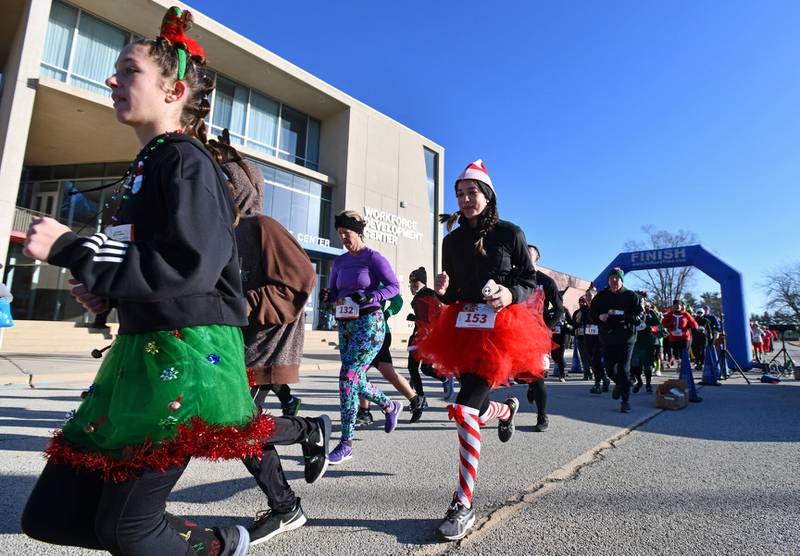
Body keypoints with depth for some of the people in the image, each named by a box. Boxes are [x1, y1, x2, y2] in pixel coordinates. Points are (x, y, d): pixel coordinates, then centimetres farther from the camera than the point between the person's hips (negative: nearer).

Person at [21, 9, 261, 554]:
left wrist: (69, 248, -16)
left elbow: (191, 267, -23)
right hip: (140, 351, 9)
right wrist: (106, 291, 8)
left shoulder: (186, 160, -10)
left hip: (188, 356, -9)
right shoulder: (145, 164, 18)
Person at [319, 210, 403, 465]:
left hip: (369, 324, -7)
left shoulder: (373, 257, -6)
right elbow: (333, 292, 17)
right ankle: (391, 407, 41)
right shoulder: (339, 262, 13)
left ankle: (346, 444, -1)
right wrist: (326, 295, -7)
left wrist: (368, 298, -25)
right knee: (357, 380, 13)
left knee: (348, 378, -13)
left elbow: (394, 286, -12)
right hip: (346, 325, 8)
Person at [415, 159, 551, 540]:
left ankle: (463, 505, -3)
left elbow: (530, 280, 2)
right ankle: (505, 410, 52)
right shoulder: (452, 240, 9)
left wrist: (512, 295, -19)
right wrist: (442, 290, -9)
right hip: (463, 328, 5)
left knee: (465, 410, -17)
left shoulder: (509, 234, -2)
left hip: (501, 329, -5)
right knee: (472, 410, 13)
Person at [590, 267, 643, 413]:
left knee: (624, 370, -4)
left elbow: (639, 316, -5)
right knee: (610, 369, 7)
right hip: (607, 338, 3)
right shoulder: (601, 296, 8)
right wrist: (599, 317, -9)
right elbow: (592, 314, 13)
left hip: (625, 338, -3)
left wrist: (623, 317, -21)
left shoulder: (631, 296, 1)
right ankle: (619, 384, 40)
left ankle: (625, 400, 9)